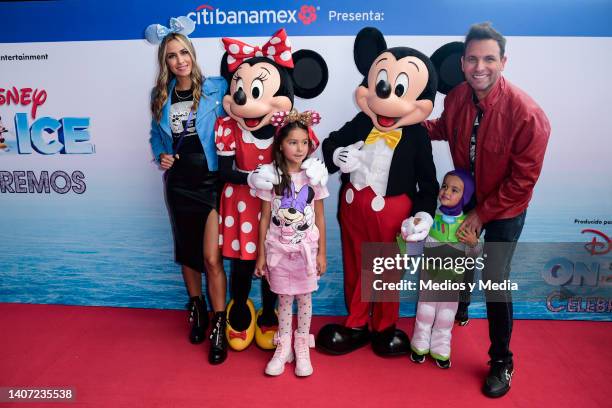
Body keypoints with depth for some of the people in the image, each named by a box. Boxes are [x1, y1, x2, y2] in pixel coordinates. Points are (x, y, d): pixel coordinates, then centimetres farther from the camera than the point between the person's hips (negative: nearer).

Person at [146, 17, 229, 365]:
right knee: (187, 254, 15)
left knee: (211, 257, -8)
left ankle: (220, 328, 9)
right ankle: (197, 310, 38)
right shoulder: (161, 97, 5)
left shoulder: (216, 88, -6)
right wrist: (161, 156, -1)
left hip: (212, 182, -4)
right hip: (179, 185, 4)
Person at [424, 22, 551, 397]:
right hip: (465, 198, 5)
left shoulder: (526, 113, -29)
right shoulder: (456, 97, -13)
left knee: (495, 281, -1)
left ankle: (502, 362, 23)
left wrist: (483, 214, -16)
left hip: (504, 210, -5)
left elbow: (523, 180, -21)